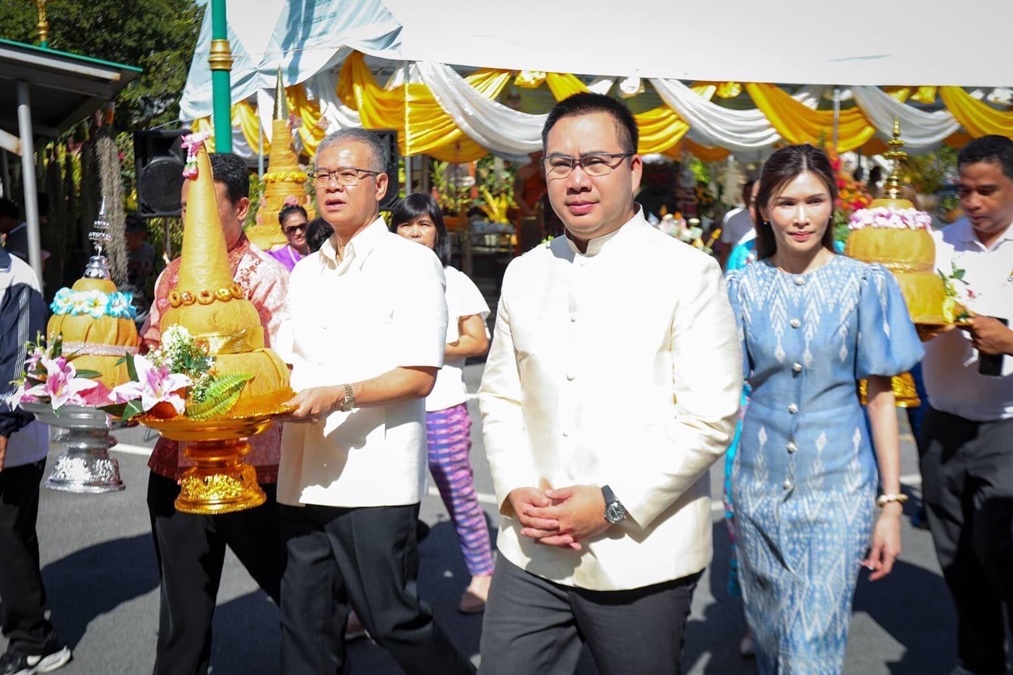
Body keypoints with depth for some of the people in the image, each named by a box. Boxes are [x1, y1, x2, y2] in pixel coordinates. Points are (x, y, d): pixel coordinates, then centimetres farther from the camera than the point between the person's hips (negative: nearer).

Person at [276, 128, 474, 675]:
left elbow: (418, 376, -12)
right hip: (304, 475, 6)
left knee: (391, 619, 1)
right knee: (307, 623, 11)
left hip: (374, 479, -6)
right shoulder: (306, 272, 17)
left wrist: (338, 396, -24)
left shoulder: (411, 263, -4)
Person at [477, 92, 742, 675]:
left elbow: (710, 419, -11)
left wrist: (613, 503, -15)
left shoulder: (688, 273, -6)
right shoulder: (524, 274, 9)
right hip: (532, 552, 4)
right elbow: (500, 396, 13)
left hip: (641, 558, -3)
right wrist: (515, 490, -2)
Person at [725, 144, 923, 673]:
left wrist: (891, 503, -4)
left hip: (837, 485, -2)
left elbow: (881, 395, -2)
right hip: (759, 484, 2)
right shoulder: (742, 287, 0)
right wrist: (719, 487, -1)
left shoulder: (866, 284, -4)